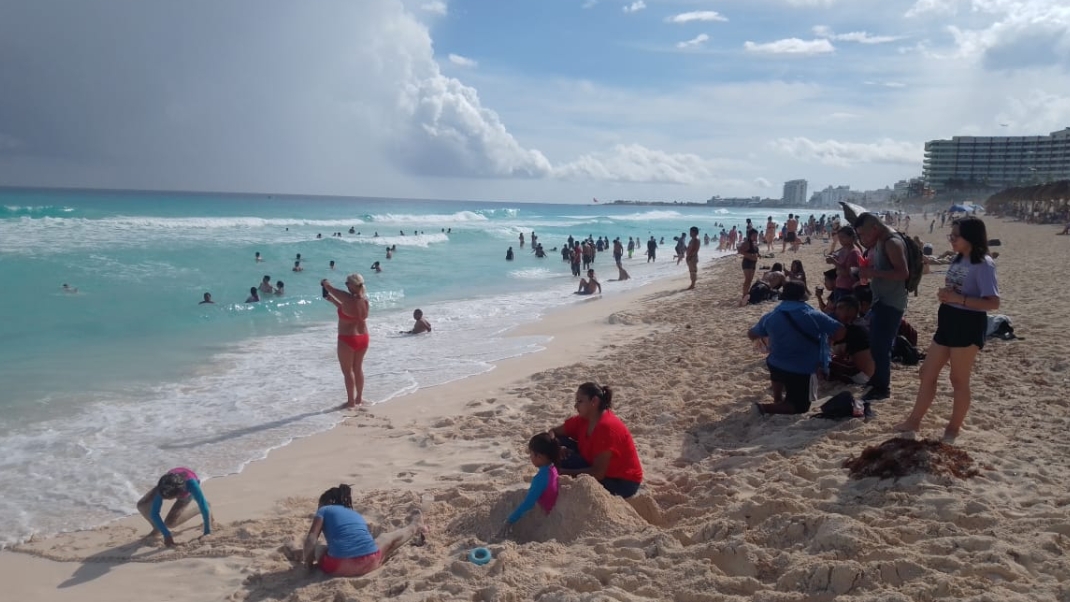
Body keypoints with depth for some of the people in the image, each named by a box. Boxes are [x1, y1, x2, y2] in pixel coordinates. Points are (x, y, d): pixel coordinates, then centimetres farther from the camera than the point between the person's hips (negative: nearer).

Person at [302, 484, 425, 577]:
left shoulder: (324, 511, 17)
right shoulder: (356, 514, 30)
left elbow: (311, 540, 3)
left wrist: (308, 561, 17)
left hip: (339, 567, -4)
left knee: (317, 548, 31)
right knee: (387, 538, 36)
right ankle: (414, 528, 67)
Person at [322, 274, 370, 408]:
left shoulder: (348, 298, -22)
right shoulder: (364, 299, 0)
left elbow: (330, 288, -8)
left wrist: (324, 283, 14)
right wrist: (331, 300, 22)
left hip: (348, 340, -7)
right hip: (363, 338, 7)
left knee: (348, 371, 5)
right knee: (358, 368, 19)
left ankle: (351, 401, 9)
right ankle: (359, 398, 29)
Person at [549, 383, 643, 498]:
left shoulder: (607, 427, -29)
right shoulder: (583, 420, -5)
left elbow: (598, 473, -32)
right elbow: (553, 432, 4)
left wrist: (563, 472, -28)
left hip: (623, 482, -8)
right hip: (600, 472, 8)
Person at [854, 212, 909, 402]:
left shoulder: (893, 243, -18)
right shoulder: (879, 242, 11)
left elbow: (903, 273, -25)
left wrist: (874, 273, -26)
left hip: (891, 303, -10)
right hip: (881, 300, 10)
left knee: (881, 346, -8)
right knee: (876, 344, 19)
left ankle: (883, 388, 0)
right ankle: (877, 379, 33)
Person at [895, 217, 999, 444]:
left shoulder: (983, 264, -15)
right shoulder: (958, 260, 11)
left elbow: (993, 303, -20)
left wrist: (958, 299, -25)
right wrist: (944, 295, -1)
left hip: (968, 326, -9)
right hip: (948, 322, 9)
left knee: (959, 380, 3)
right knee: (927, 374, 11)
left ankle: (953, 428, 17)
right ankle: (914, 421, 20)